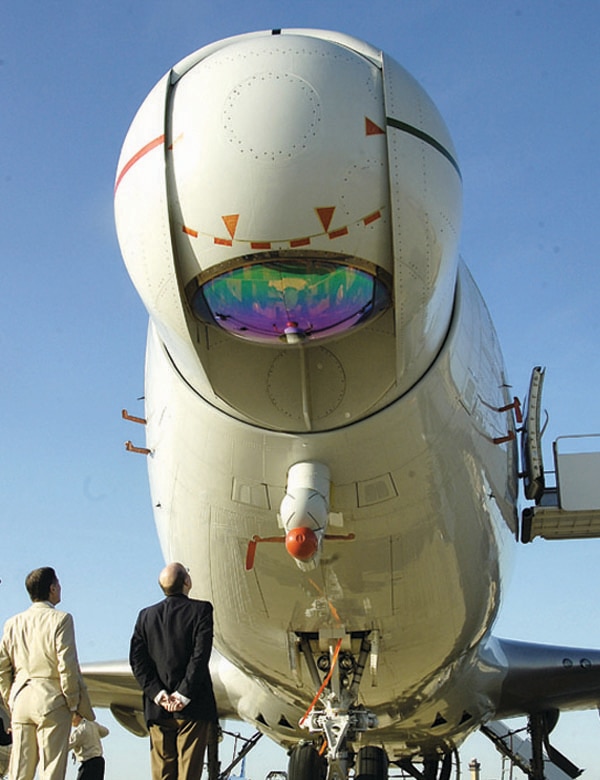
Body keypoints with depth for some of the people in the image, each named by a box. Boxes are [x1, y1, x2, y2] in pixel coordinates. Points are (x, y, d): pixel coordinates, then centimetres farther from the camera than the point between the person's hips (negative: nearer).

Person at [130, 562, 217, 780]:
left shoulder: (146, 615, 9)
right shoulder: (200, 610, -3)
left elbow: (137, 659, 1)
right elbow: (200, 656, -12)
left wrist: (157, 693, -4)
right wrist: (184, 695, -11)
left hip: (158, 708, 4)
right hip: (193, 706, -4)